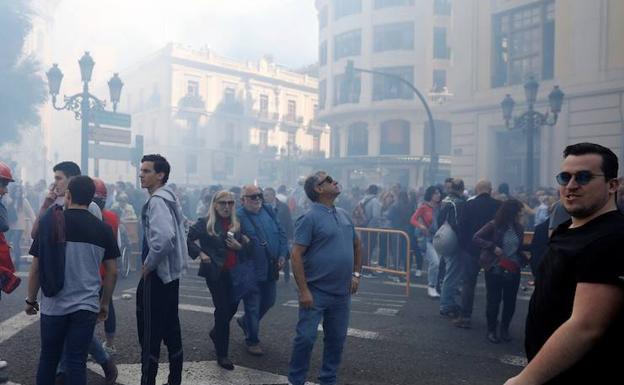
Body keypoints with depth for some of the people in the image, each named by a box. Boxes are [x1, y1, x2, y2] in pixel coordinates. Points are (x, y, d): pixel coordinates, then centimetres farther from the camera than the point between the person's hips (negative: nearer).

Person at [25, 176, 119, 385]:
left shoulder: (49, 223, -6)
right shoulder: (104, 229, -4)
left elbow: (36, 268, -3)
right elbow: (112, 272, 1)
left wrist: (31, 300, 11)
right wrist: (105, 303, 13)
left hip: (53, 305, 0)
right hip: (86, 306, 0)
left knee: (48, 358, 19)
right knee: (76, 361, 6)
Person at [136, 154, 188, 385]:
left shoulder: (157, 201, -17)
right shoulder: (169, 198, 12)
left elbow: (164, 238, -33)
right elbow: (178, 232, 21)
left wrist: (148, 265, -18)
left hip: (157, 275, -10)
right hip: (170, 273, 10)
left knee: (150, 333, 0)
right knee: (170, 329, 16)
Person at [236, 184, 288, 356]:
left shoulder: (268, 211, 5)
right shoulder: (238, 216, -14)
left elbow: (281, 233, 8)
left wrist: (282, 255, 0)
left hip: (270, 269, 7)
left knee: (268, 302, 19)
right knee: (253, 306, 7)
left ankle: (245, 321, 45)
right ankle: (252, 341, 27)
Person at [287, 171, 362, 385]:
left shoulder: (344, 215, 9)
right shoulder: (310, 218, -12)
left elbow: (356, 244, 21)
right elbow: (296, 255, -16)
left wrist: (356, 274, 13)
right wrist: (303, 290, -19)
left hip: (342, 293, 6)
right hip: (316, 292, -6)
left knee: (336, 339, 14)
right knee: (306, 337, 0)